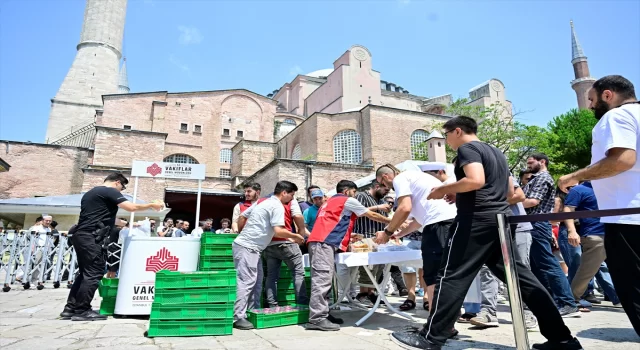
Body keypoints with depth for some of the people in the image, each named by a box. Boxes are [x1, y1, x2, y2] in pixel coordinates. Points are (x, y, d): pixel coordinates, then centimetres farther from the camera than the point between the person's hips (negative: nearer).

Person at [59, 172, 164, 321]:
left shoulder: (90, 193, 25)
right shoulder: (110, 191, -5)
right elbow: (131, 207, -17)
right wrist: (152, 205, -5)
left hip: (81, 235, 10)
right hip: (90, 237, -10)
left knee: (85, 273, 15)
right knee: (94, 273, -7)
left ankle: (70, 308, 18)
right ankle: (82, 310, -4)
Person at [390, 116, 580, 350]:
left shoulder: (467, 148, -4)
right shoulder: (496, 152, 23)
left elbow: (476, 180, -23)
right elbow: (510, 192, 25)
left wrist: (444, 189, -8)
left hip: (476, 221, -9)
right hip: (500, 220, 9)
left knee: (453, 277, -6)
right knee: (519, 276, 11)